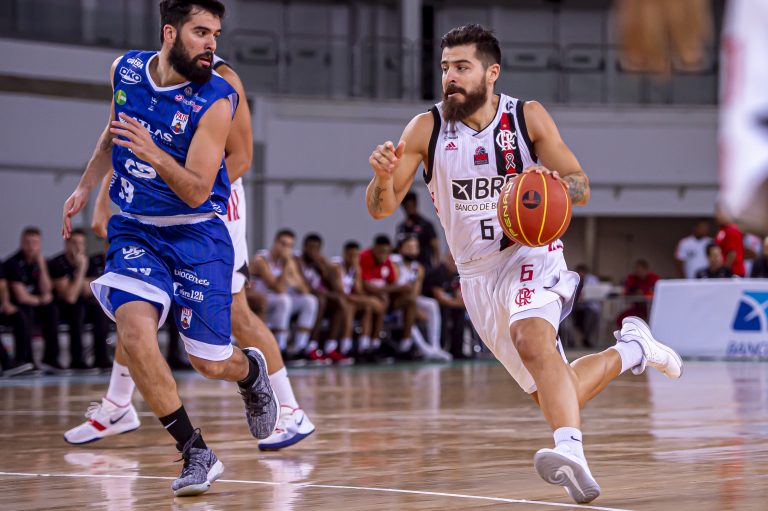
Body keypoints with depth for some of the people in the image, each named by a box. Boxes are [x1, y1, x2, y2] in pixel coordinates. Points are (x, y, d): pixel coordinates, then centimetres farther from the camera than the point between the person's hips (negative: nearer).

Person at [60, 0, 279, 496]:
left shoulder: (217, 99, -17)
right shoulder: (125, 70, -3)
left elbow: (196, 191, -20)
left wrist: (155, 155, -36)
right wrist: (85, 187, 18)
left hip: (198, 234, -2)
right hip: (134, 231, 3)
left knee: (211, 363, 1)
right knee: (134, 330, -23)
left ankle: (251, 369, 42)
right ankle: (197, 455, -12)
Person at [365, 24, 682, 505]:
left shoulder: (528, 117, -8)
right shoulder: (426, 129, -5)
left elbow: (582, 188, -5)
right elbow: (381, 208, -6)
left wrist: (552, 181, -29)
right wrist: (383, 177, -30)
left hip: (531, 255, -4)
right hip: (477, 275, 4)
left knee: (531, 338, -36)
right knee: (555, 396, 8)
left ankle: (571, 450, -51)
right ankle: (632, 350, 35)